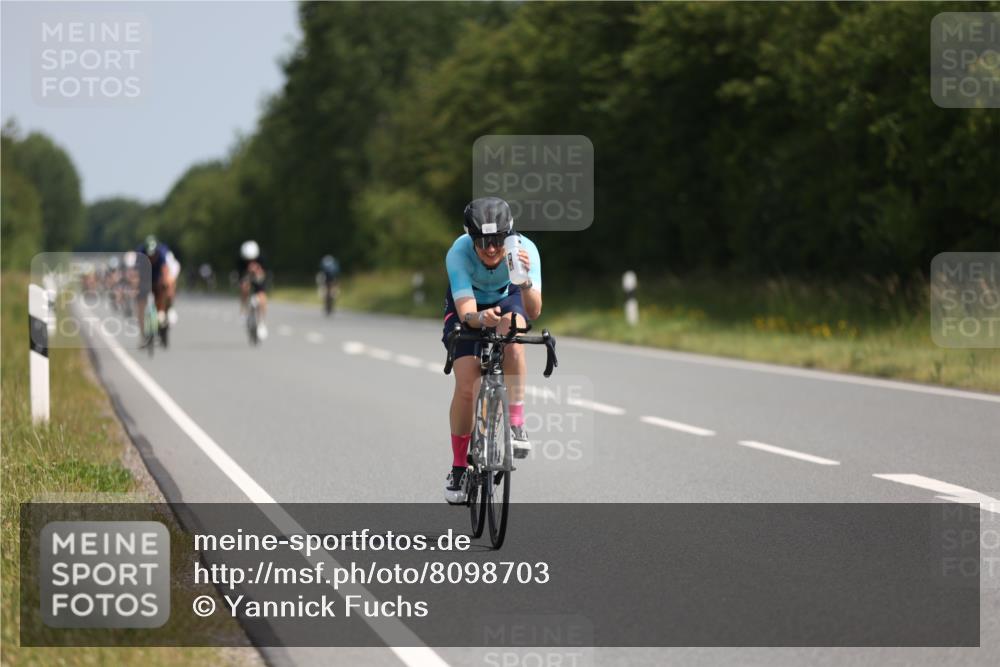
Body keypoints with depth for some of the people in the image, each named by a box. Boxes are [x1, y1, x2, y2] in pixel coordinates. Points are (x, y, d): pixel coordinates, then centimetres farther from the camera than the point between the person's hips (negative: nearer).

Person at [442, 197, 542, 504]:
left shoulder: (525, 250, -35)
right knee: (466, 386, -15)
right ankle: (458, 467, 4)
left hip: (507, 298, 0)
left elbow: (534, 311, -42)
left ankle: (516, 424, -26)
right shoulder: (459, 253, -36)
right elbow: (467, 313, -42)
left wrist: (525, 281, -61)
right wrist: (481, 318, -65)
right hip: (468, 307, 0)